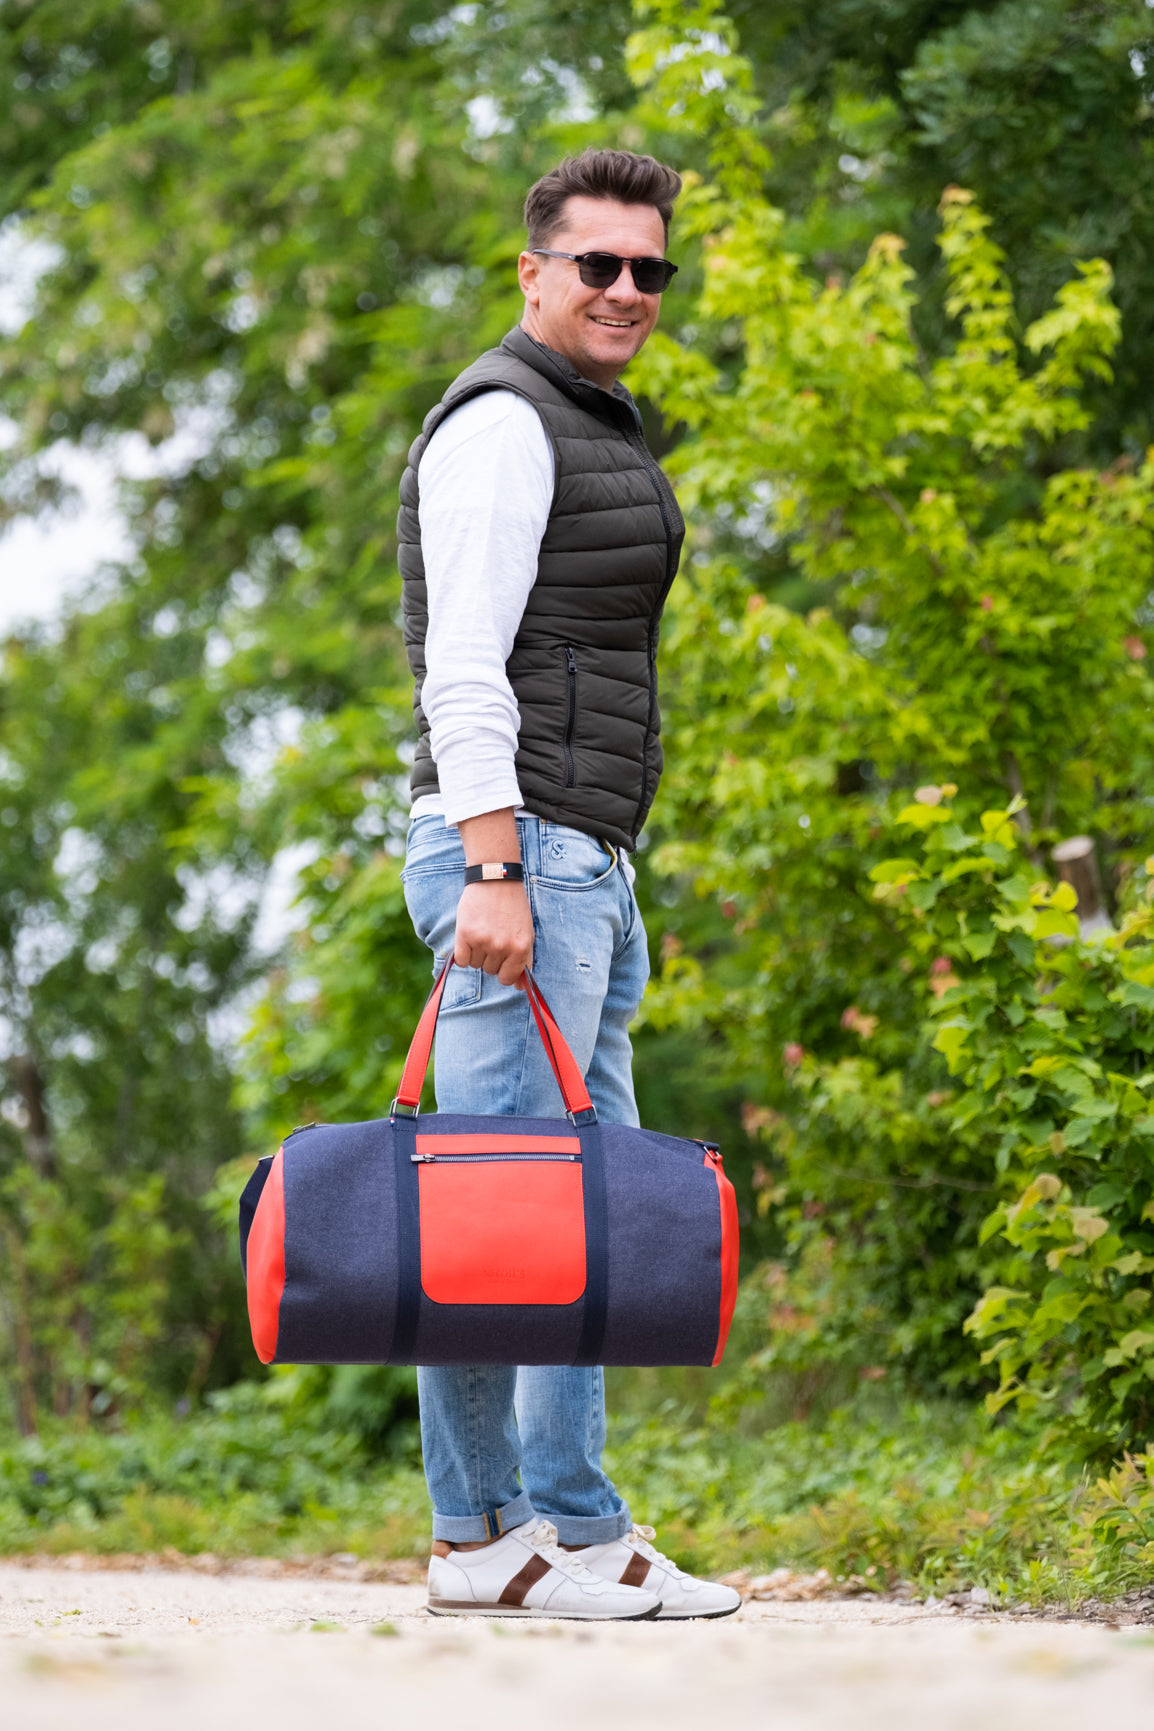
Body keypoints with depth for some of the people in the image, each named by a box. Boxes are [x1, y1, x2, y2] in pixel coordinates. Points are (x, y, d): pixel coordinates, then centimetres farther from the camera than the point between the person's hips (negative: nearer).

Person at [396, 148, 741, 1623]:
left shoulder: (591, 434, 23)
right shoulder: (502, 424, -8)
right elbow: (464, 671, -17)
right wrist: (494, 873, -25)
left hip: (582, 865, 11)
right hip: (516, 848, -10)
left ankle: (578, 1529, 12)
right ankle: (480, 1537, -9)